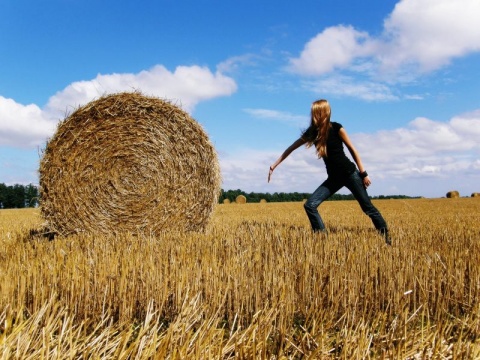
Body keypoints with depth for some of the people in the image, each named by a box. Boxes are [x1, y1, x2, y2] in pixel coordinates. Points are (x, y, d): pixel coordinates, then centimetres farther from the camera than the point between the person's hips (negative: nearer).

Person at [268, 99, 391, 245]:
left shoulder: (336, 128, -12)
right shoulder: (312, 132, 0)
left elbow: (352, 149, -6)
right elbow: (291, 148, 6)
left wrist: (363, 174, -6)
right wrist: (274, 165, 6)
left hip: (350, 173, -4)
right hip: (333, 178, 5)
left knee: (368, 207, 1)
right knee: (310, 205, -9)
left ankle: (386, 237, 17)